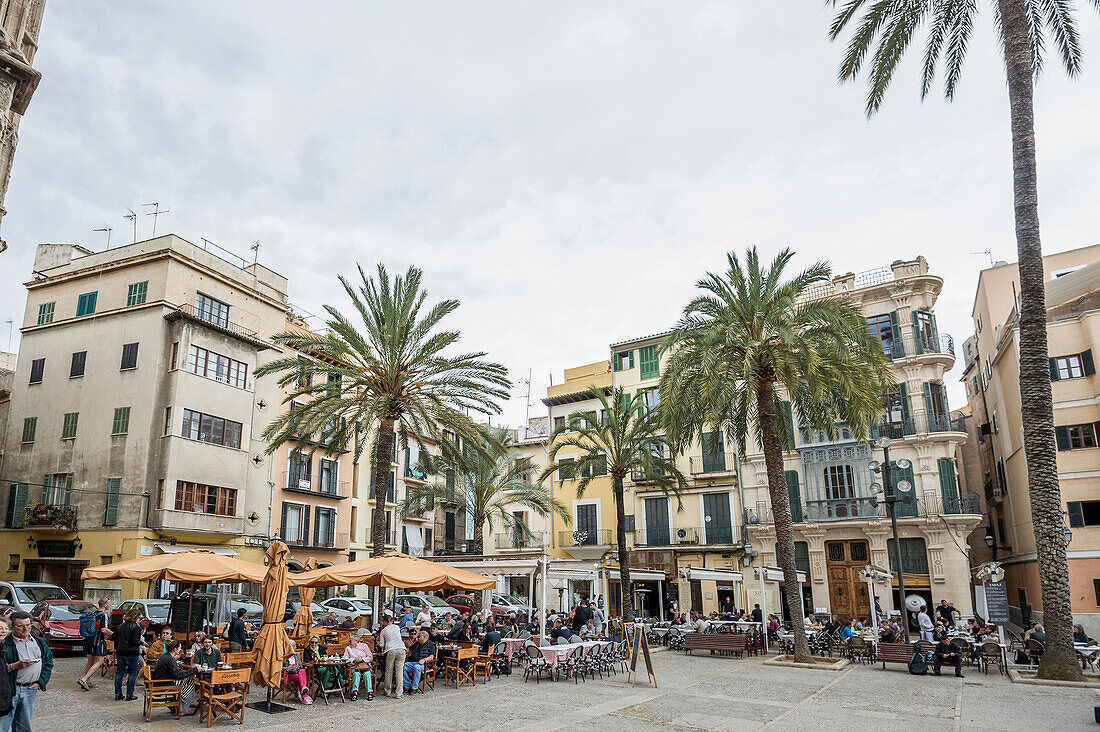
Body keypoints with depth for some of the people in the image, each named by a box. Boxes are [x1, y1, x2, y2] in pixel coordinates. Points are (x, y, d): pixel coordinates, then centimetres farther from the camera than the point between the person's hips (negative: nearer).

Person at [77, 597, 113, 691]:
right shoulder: (103, 615, -14)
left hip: (87, 639, 9)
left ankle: (87, 682, 22)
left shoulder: (92, 613, 12)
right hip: (98, 640, -9)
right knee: (99, 661, -6)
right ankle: (83, 680, -16)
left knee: (90, 661, 18)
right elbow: (103, 630, -22)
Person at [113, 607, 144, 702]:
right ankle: (129, 695, 5)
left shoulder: (120, 626, 8)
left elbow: (116, 640, 13)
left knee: (119, 673, 13)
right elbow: (134, 641, -19)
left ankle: (118, 694, 16)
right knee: (132, 673, 4)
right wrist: (141, 643, -1)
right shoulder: (136, 627, -13)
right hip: (132, 653, -6)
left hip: (120, 652, 6)